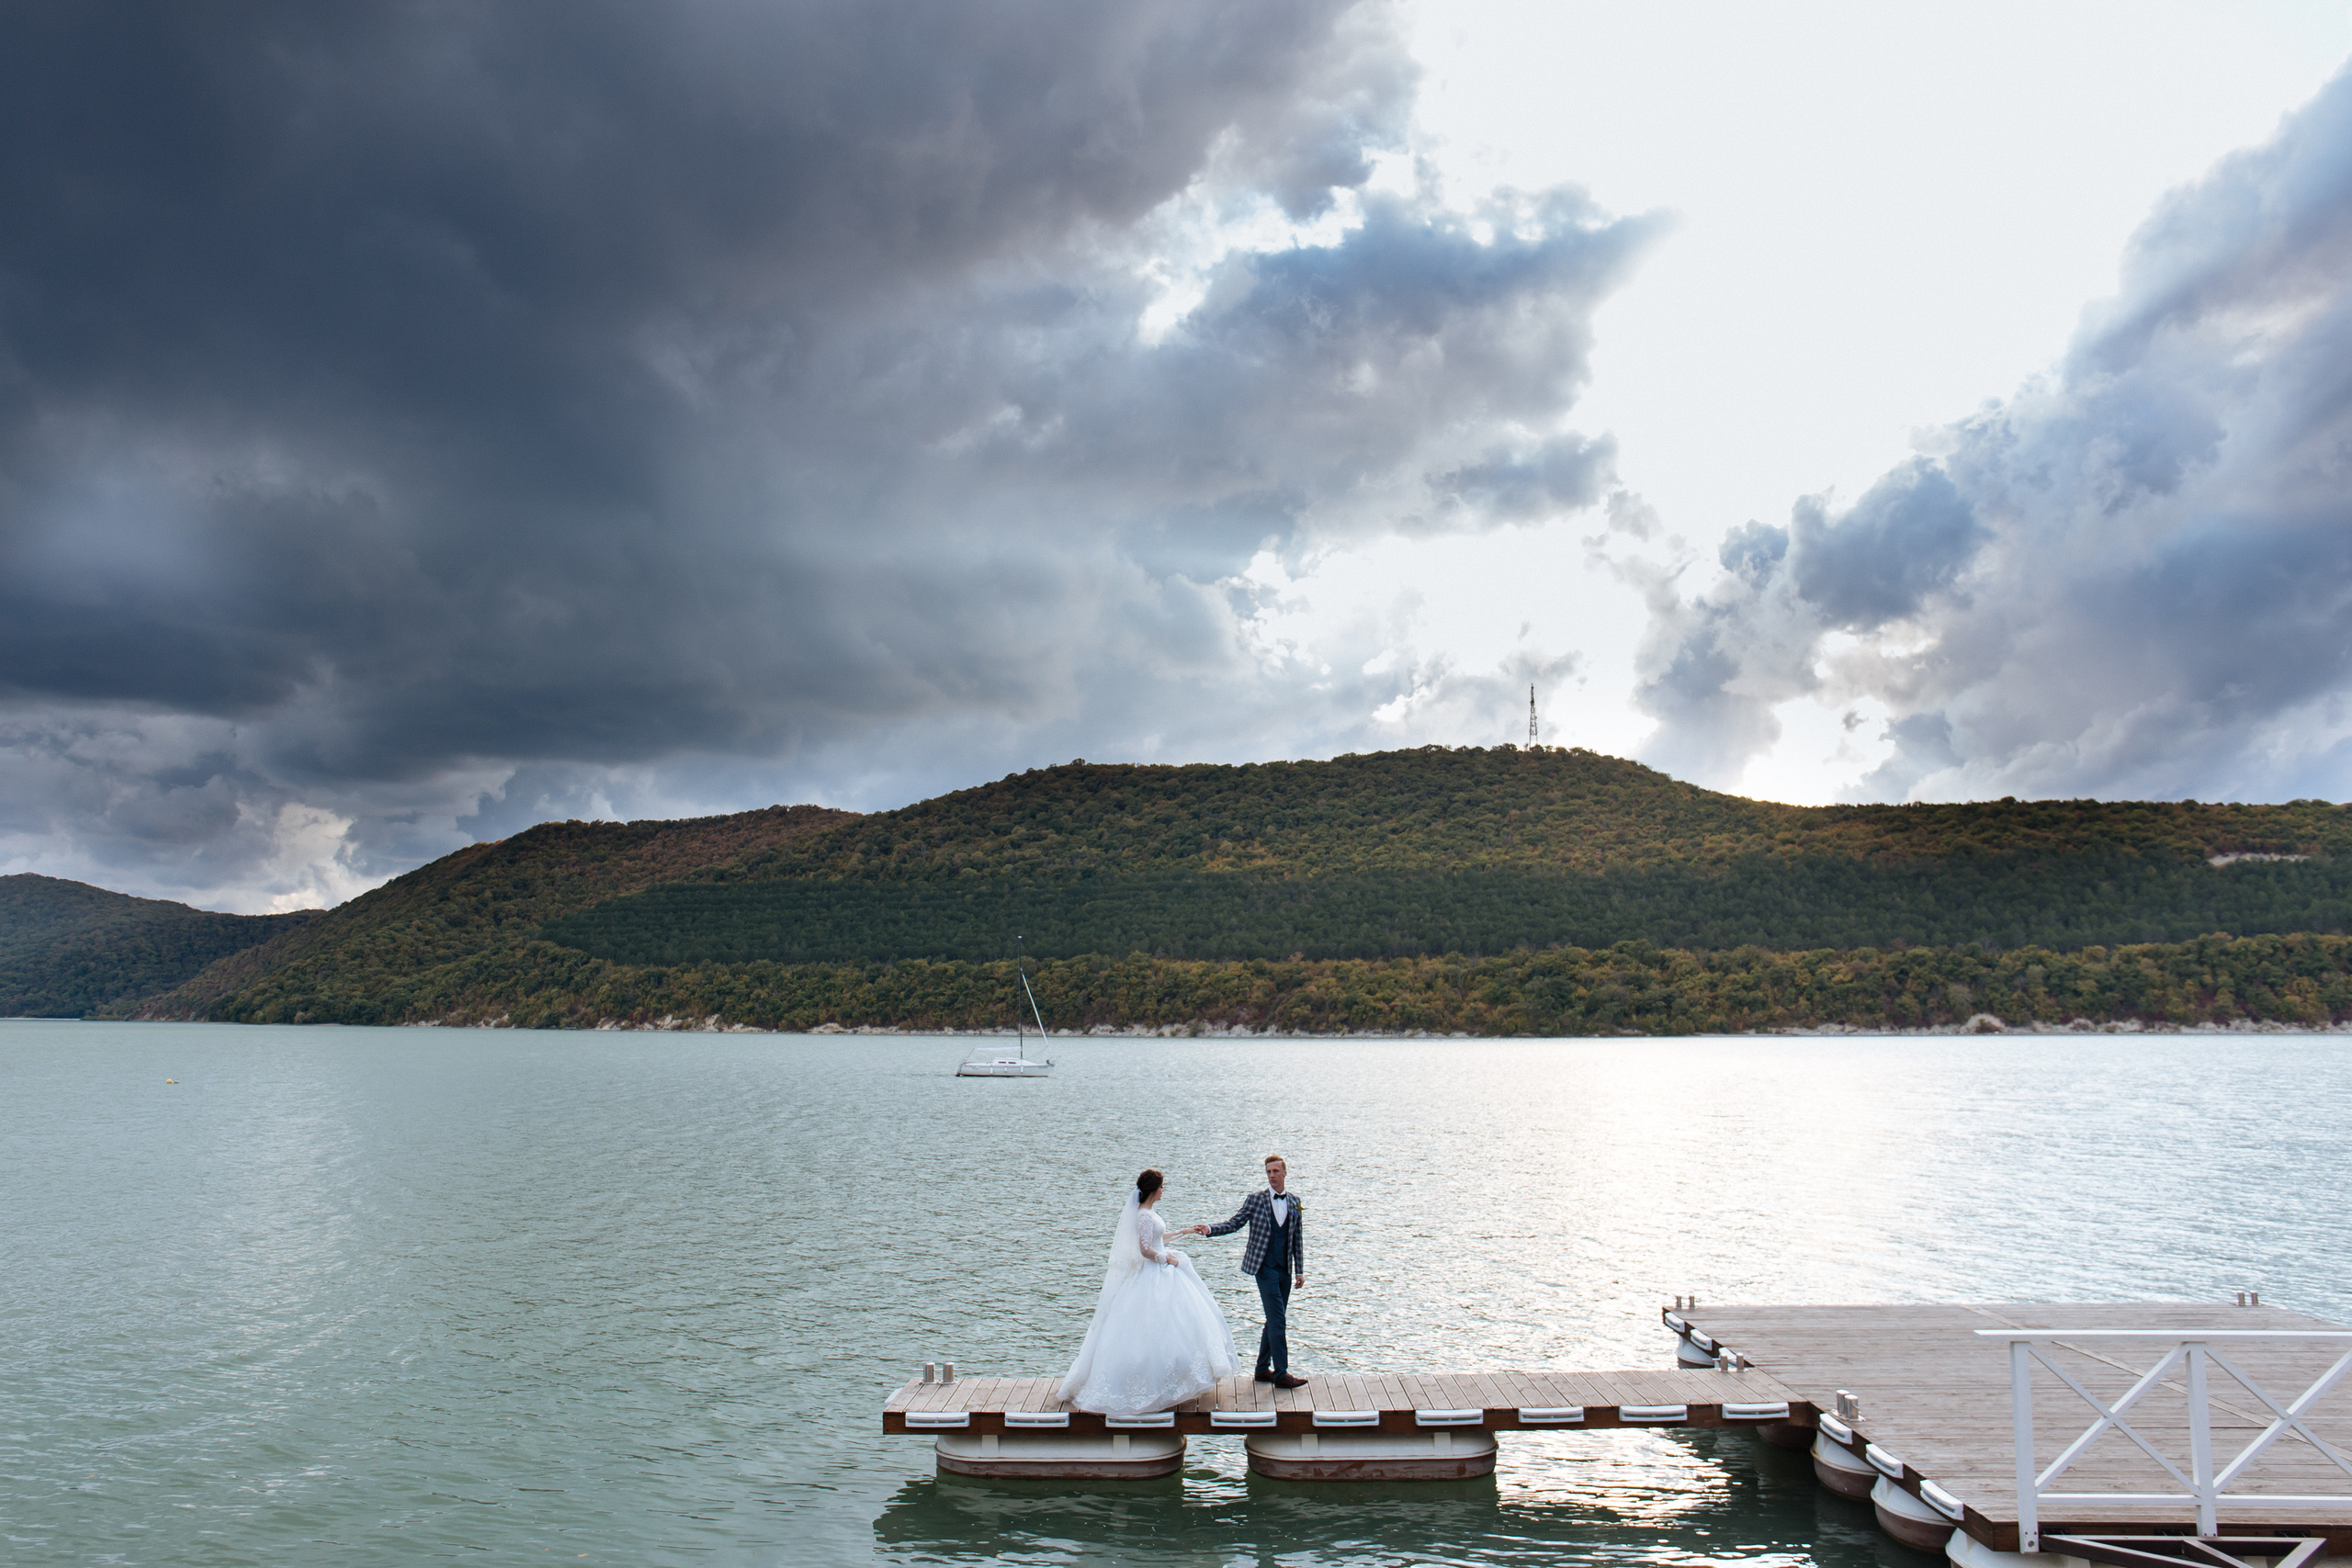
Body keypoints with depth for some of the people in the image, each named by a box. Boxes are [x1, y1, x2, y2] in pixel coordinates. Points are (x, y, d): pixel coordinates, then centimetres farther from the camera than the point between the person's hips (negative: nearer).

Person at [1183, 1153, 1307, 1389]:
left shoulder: (1294, 1201, 7)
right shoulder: (1255, 1199, -3)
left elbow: (1298, 1237, 11)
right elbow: (1234, 1223, -2)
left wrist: (1300, 1270, 10)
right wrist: (1210, 1229, -19)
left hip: (1285, 1268, 5)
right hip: (1264, 1266, -5)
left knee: (1275, 1320, 10)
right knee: (1277, 1319, -10)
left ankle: (1263, 1369, 21)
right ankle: (1281, 1374, -7)